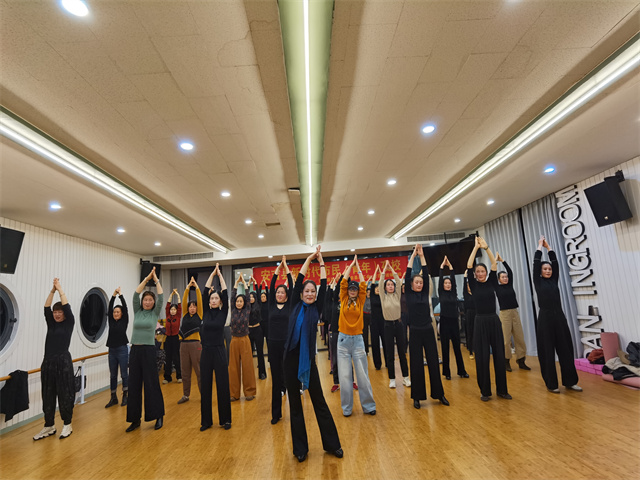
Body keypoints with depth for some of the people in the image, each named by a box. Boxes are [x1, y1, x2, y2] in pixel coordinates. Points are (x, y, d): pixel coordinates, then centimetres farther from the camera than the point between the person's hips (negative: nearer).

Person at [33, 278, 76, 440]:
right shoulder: (51, 324, 10)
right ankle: (49, 426, 23)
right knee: (48, 395, 11)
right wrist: (52, 290, -7)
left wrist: (60, 289, -5)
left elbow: (67, 307, -11)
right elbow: (46, 308, 0)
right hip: (48, 362, 5)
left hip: (63, 361, -5)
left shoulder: (69, 323, -1)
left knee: (65, 394, 2)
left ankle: (67, 425, 15)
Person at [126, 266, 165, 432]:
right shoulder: (137, 312, 9)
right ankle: (135, 419, 19)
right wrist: (146, 279, -4)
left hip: (149, 350, -3)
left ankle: (158, 416, 12)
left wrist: (156, 280, -2)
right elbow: (135, 295, -1)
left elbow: (161, 297, -8)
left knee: (152, 384, 0)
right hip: (135, 350, 4)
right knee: (134, 385, 8)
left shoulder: (155, 313, 2)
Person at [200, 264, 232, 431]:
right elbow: (205, 291, 2)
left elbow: (225, 293, -5)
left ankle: (225, 419, 17)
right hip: (206, 352, 2)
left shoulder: (223, 312, 0)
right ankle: (206, 420, 22)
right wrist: (212, 274, 6)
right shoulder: (206, 312, 5)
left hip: (219, 352, -2)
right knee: (205, 387, 9)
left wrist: (220, 275, 2)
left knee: (223, 386, 4)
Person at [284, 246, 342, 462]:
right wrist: (309, 258, 8)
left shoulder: (317, 308, 6)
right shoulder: (296, 306, 5)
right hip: (291, 358, 0)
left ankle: (332, 444, 22)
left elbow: (324, 286, 2)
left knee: (319, 403, 9)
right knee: (295, 405, 10)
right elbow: (298, 280, 3)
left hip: (308, 359, 0)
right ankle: (300, 448, 24)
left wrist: (321, 262, 8)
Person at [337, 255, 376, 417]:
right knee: (344, 375, 4)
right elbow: (343, 282, 0)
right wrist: (350, 265, 7)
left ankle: (368, 405, 17)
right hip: (343, 339, 0)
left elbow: (363, 284, 0)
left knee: (362, 374, 3)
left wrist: (358, 267, 7)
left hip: (357, 339, 0)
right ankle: (346, 408, 17)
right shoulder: (343, 300, 3)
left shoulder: (360, 301, 4)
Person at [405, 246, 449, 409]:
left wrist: (422, 256, -1)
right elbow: (408, 274, -7)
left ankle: (439, 394, 22)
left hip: (428, 331, 3)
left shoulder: (425, 293, 7)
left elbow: (426, 274, 0)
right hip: (415, 332, -3)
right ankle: (417, 396, 15)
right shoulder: (408, 294, 0)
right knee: (416, 365, 4)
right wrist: (413, 255, -4)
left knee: (434, 363, 9)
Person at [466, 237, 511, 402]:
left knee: (499, 355, 8)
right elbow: (468, 266, -7)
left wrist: (486, 247, -10)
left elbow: (494, 265, -4)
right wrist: (476, 247, -7)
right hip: (480, 322, -2)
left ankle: (502, 389, 21)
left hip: (494, 321, 2)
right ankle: (485, 391, 13)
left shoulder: (491, 282, 6)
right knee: (482, 357, 2)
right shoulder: (474, 285, 1)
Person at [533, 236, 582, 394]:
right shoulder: (538, 281, 1)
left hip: (559, 317, 4)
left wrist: (548, 246, 13)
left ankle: (570, 381, 20)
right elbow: (536, 262, -2)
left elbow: (555, 262, 8)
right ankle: (551, 384, 11)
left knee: (566, 349, 8)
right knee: (547, 351, 1)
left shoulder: (554, 280, 12)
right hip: (545, 318, -4)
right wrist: (540, 246, 8)